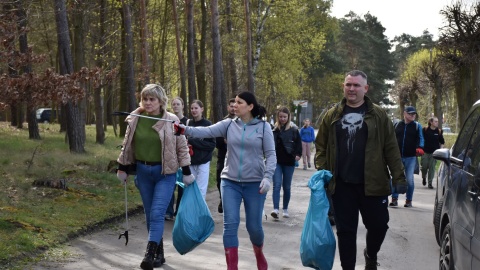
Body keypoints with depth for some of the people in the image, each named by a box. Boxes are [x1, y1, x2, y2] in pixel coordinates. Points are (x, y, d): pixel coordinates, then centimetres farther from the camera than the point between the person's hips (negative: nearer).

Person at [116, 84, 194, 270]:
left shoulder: (171, 120, -8)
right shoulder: (134, 120, 0)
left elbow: (182, 147, -3)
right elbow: (127, 145, 11)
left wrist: (186, 172, -4)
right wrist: (122, 168, 12)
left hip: (165, 172, -4)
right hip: (143, 171, 4)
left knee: (157, 214, -13)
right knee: (149, 215, 9)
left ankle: (150, 254, -15)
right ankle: (159, 254, 21)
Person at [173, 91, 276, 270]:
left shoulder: (263, 127, -3)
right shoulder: (229, 124, 1)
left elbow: (270, 155, -4)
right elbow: (207, 131, -13)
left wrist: (268, 177, -17)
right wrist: (186, 130, -29)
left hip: (254, 183, -2)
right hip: (230, 182, 2)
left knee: (254, 225, 7)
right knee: (230, 224, -5)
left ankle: (259, 254, 38)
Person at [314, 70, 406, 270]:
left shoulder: (378, 115, 3)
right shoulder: (332, 116, 7)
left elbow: (391, 148, 1)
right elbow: (321, 147, 9)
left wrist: (398, 177, -5)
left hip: (372, 184, -1)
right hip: (342, 185, 1)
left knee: (378, 225, 5)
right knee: (345, 231, 5)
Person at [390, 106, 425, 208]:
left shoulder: (417, 126, 6)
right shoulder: (397, 125, 11)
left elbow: (420, 138, 0)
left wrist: (420, 148, -18)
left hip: (411, 157, -2)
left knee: (409, 179, -2)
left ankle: (409, 200, 8)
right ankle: (394, 199, 7)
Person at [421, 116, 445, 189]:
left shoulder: (439, 131, 4)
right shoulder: (425, 130, -3)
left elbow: (442, 142, 13)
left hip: (434, 153, 1)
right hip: (425, 152, -1)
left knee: (432, 168, -2)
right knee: (424, 166, 0)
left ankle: (430, 183, 4)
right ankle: (424, 178, 30)